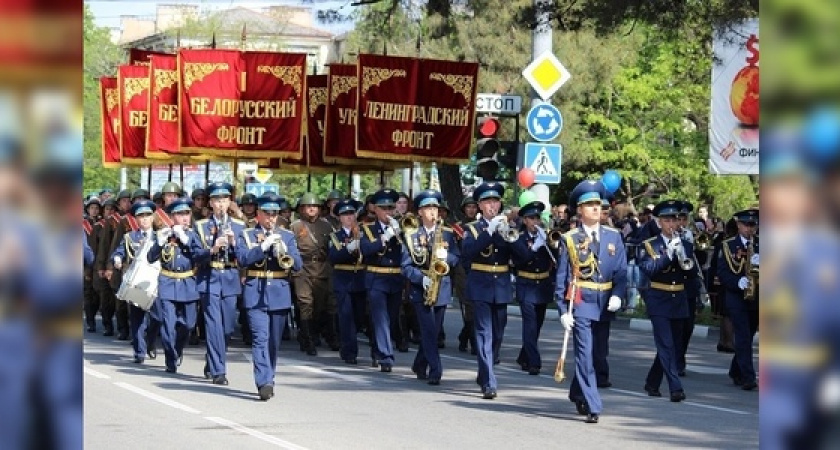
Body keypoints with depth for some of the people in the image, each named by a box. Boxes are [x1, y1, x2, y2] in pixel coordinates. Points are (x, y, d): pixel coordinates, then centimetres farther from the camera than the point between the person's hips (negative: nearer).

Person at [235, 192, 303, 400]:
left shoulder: (287, 236, 13)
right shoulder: (246, 235, 7)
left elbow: (298, 265, 4)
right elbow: (242, 259, -10)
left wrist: (285, 251, -15)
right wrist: (264, 246, -20)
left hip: (280, 295, 3)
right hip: (255, 294, -3)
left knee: (274, 341, 9)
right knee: (260, 338, -15)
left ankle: (268, 380, 24)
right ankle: (264, 383, -23)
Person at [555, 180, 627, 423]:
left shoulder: (613, 236, 8)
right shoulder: (569, 239, -1)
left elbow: (621, 270, 5)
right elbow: (562, 277, -1)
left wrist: (617, 295, -13)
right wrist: (563, 310, -8)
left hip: (605, 304, 4)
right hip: (580, 303, -4)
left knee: (598, 353, 14)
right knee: (585, 355, -10)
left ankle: (577, 393, 36)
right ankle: (592, 407, -10)